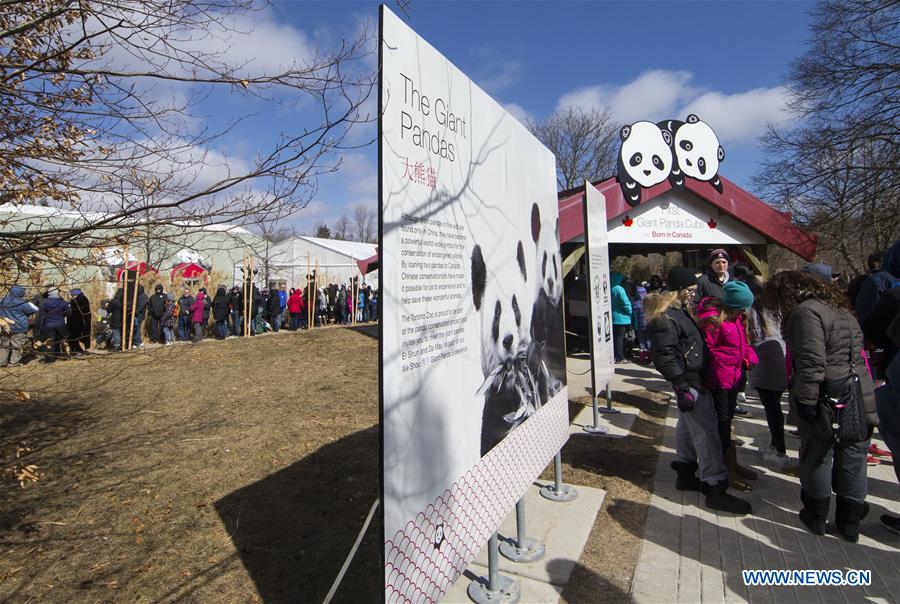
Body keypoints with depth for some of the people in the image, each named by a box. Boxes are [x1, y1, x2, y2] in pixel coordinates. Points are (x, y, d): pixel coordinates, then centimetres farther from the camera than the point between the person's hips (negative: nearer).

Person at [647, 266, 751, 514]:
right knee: (706, 432, -7)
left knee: (688, 426, 18)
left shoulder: (680, 310, 14)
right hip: (688, 381, -11)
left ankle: (685, 474, 32)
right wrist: (682, 387, -24)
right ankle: (716, 488, 2)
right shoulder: (665, 317, -19)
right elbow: (665, 356, -23)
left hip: (696, 378, 11)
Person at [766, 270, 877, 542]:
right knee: (853, 460, 16)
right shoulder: (841, 310, 14)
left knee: (817, 458, 9)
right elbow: (856, 351, 20)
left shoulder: (805, 311, -16)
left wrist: (806, 400, -17)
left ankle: (816, 516, 24)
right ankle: (850, 521, 28)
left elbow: (811, 361, -23)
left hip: (829, 400, -8)